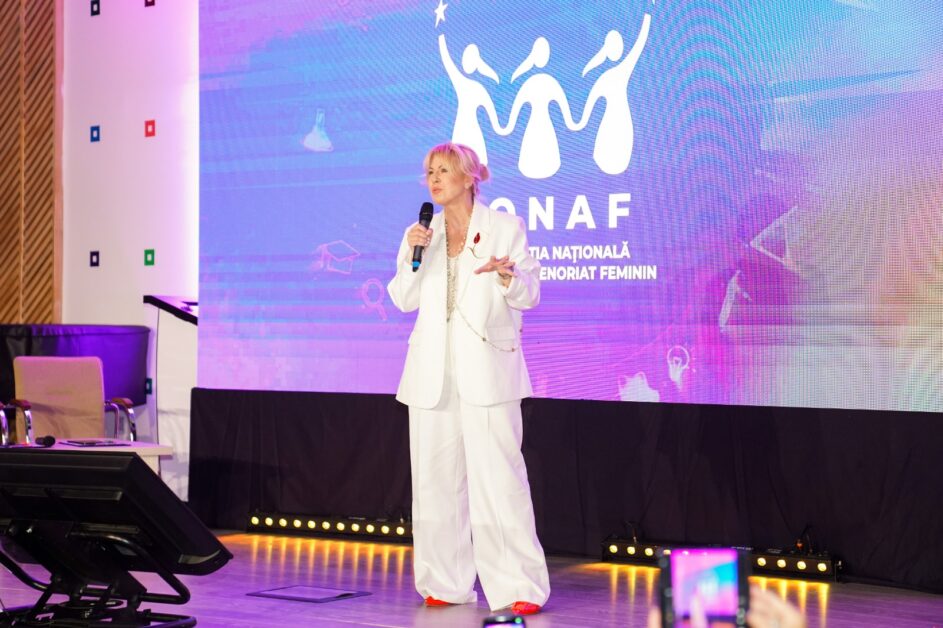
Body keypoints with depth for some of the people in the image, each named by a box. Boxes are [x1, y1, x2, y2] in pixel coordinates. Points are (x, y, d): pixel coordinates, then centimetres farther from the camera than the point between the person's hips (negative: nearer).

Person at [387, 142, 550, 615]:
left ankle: (518, 588, -6)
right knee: (436, 477, 5)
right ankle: (445, 584, 14)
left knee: (498, 476, -9)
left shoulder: (505, 228, 2)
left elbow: (529, 295, 0)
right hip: (433, 371, 4)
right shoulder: (424, 232, 12)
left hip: (486, 368, -4)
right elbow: (404, 300, 7)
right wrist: (412, 254, -8)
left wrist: (508, 276, -20)